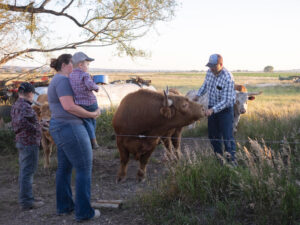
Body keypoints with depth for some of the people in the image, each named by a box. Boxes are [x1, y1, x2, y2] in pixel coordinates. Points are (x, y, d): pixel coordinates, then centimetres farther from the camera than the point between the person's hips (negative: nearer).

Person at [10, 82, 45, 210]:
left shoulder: (15, 106, 13)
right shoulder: (25, 106, -16)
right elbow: (22, 121, -32)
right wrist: (36, 129, -19)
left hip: (21, 141, 10)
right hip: (29, 142, -10)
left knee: (24, 171, 13)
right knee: (28, 172, -7)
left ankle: (24, 199, 20)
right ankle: (26, 201, -5)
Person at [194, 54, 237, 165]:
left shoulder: (228, 78, -26)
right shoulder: (209, 72, -4)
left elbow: (226, 101, -28)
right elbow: (205, 84, 18)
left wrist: (212, 110, -37)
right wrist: (198, 95, 4)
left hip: (225, 109, -7)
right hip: (212, 107, 7)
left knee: (227, 135, -6)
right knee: (213, 135, 13)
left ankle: (231, 159, 6)